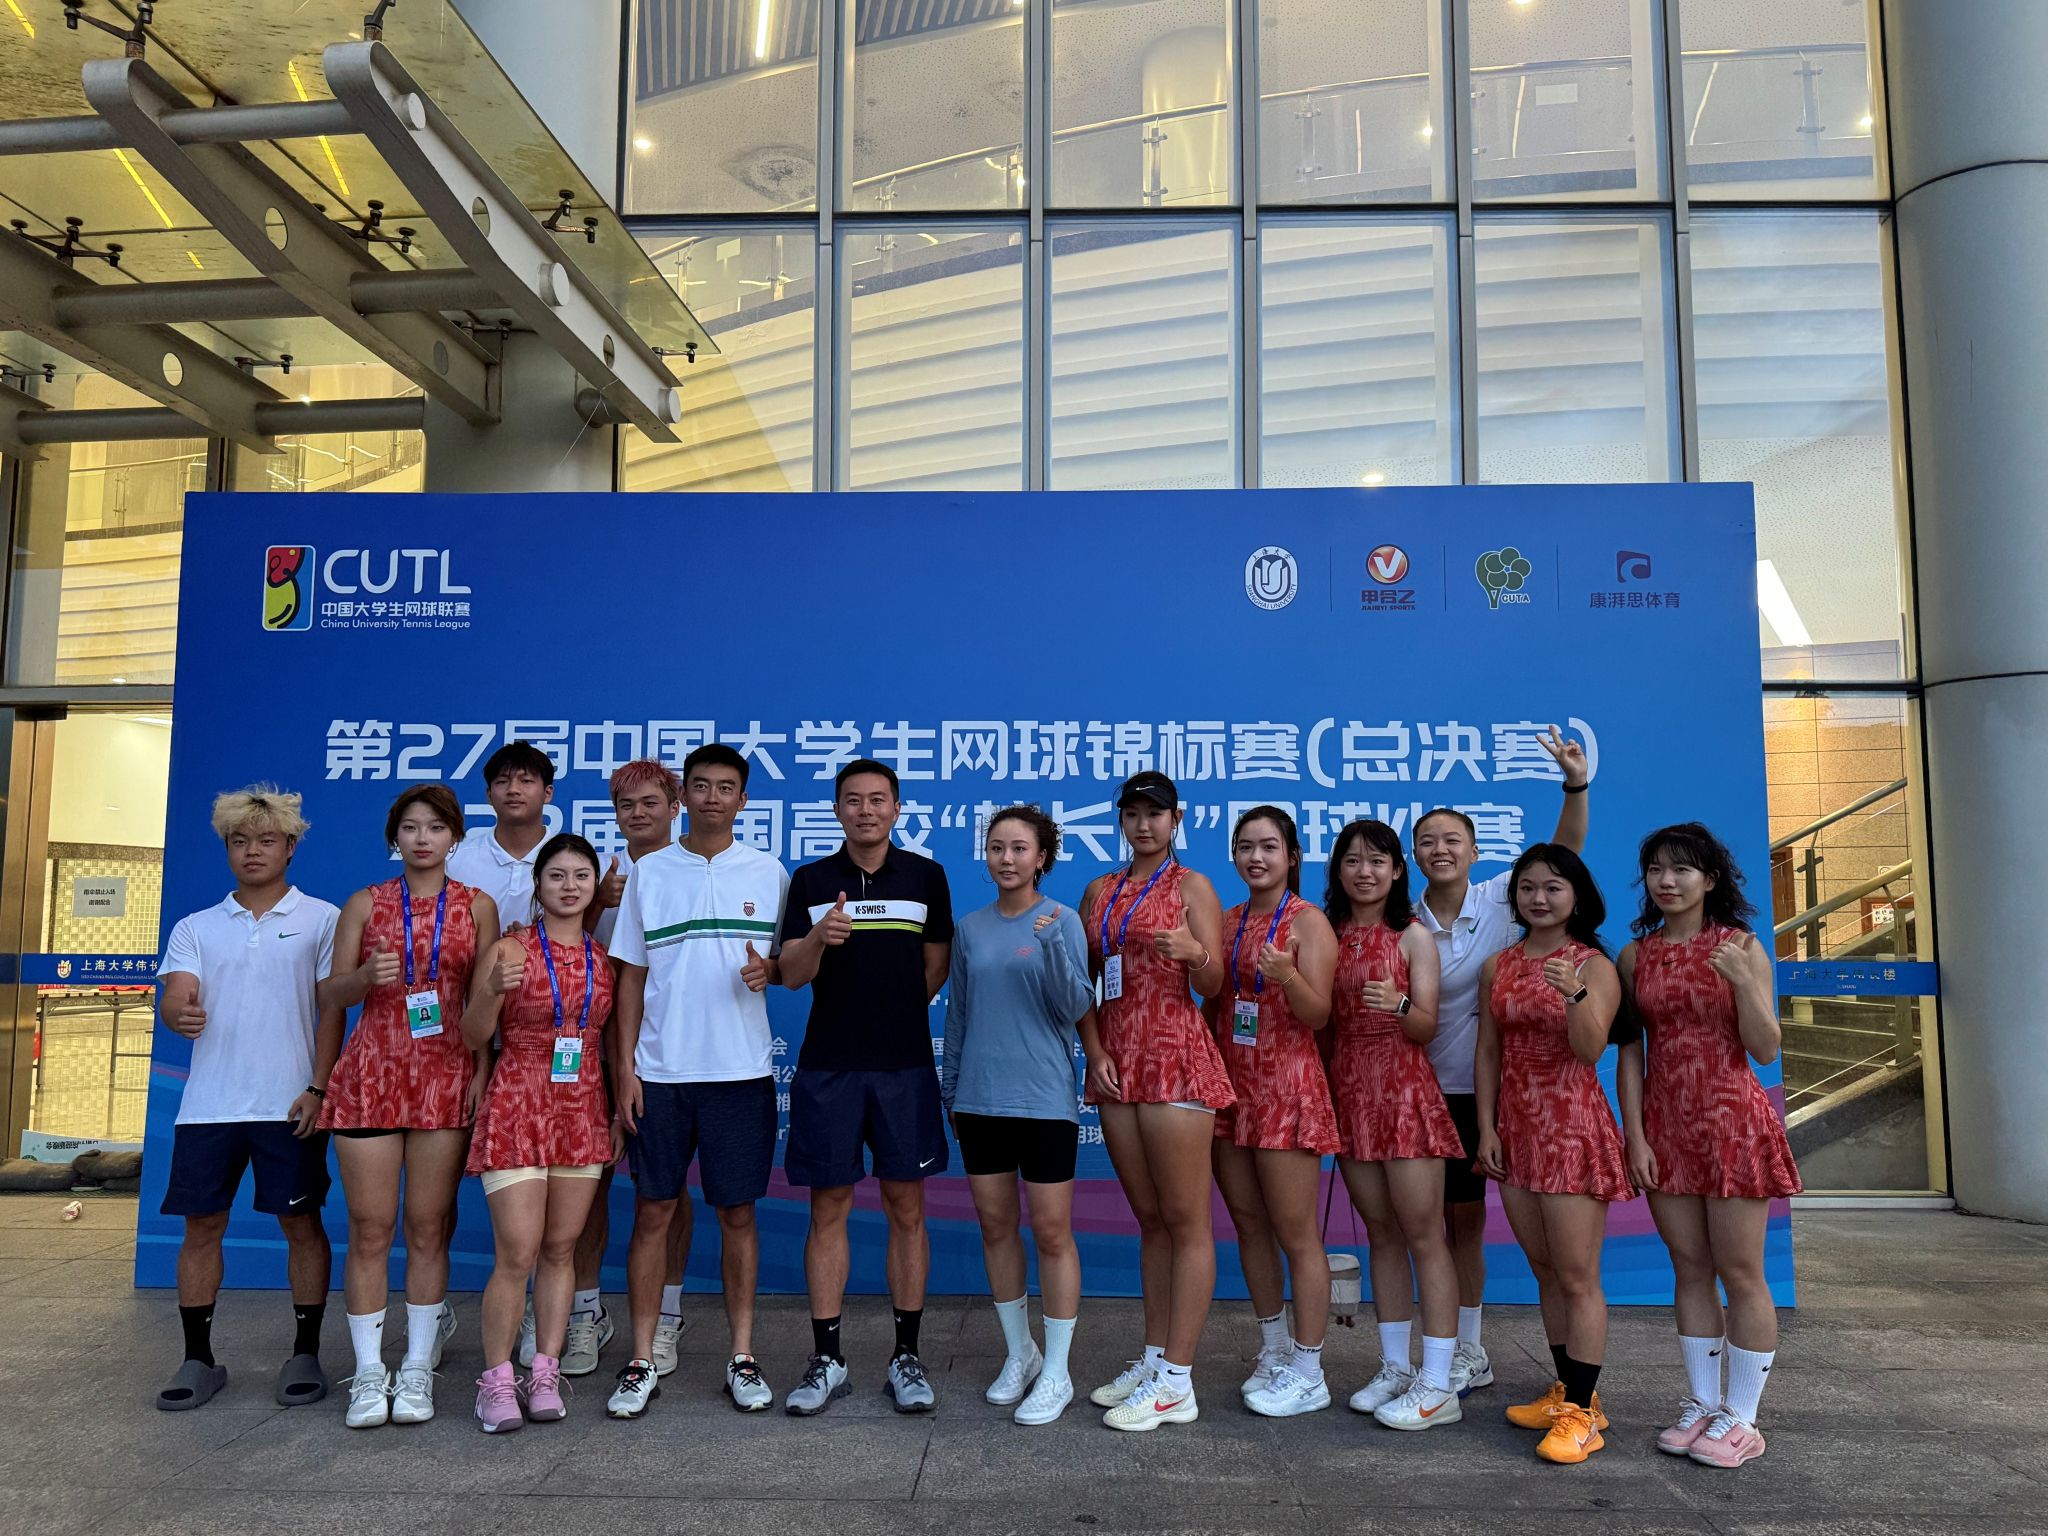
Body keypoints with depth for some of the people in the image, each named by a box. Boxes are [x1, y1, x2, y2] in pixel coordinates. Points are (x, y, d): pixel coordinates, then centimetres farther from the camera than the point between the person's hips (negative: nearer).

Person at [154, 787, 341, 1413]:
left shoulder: (321, 919, 3)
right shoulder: (195, 928, 13)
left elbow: (332, 1008, -1)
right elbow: (172, 997, -2)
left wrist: (318, 1088, -10)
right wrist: (179, 1012, -27)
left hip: (289, 1103, -3)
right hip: (208, 1103, 3)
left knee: (301, 1222, 2)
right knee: (201, 1225, 6)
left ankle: (305, 1354, 13)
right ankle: (198, 1359, 19)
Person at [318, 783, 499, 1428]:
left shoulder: (478, 906, 7)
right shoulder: (364, 904, 8)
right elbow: (329, 993, 8)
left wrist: (482, 1070, -3)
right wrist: (366, 976, -13)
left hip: (447, 1077, 0)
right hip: (370, 1073, 0)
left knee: (429, 1226, 4)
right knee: (369, 1226, 1)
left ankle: (417, 1368, 14)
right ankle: (369, 1371, 11)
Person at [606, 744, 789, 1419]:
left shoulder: (768, 873, 5)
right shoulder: (650, 872, 6)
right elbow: (631, 976, 7)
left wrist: (768, 969, -14)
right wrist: (625, 1068, 0)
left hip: (741, 1071, 0)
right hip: (659, 1072, 1)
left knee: (737, 1213, 6)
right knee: (653, 1211, 5)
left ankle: (742, 1357, 18)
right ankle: (642, 1362, 16)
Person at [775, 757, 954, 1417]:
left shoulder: (925, 875, 4)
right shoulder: (810, 880, 4)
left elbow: (936, 967, 10)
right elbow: (791, 974, -4)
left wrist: (896, 1015, 9)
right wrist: (819, 937, -23)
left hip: (905, 1065, 0)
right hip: (827, 1066, 0)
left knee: (906, 1207, 5)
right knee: (829, 1209, 5)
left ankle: (906, 1357, 16)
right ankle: (826, 1359, 16)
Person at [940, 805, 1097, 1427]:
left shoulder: (1062, 922, -4)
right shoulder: (970, 928, 6)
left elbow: (1076, 1009, -11)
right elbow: (958, 1016, 13)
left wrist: (1052, 946, -25)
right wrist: (950, 1091, 16)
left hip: (1044, 1098, -4)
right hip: (980, 1098, 4)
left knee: (1051, 1232, 1)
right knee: (995, 1226, 12)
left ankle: (1055, 1372, 14)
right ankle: (1019, 1352, 29)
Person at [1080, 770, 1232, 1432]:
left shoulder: (1192, 886, -2)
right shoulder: (1100, 890, 14)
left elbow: (1212, 985, -8)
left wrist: (1195, 952, -29)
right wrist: (1094, 1051, 0)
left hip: (1175, 1058, -6)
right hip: (1117, 1060, 6)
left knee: (1185, 1220, -2)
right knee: (1149, 1218, 13)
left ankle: (1176, 1381, 2)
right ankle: (1154, 1358, 22)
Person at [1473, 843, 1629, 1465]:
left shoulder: (1595, 965, -6)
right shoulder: (1497, 967, 8)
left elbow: (1590, 1050, -18)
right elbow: (1489, 1053, 9)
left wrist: (1576, 995, -35)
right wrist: (1486, 1128, 3)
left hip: (1573, 1128, -6)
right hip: (1516, 1128, 6)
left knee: (1578, 1276, -3)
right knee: (1546, 1272, 14)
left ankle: (1581, 1413, 4)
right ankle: (1566, 1392, 25)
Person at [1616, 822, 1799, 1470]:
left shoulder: (1741, 947, -3)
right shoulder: (1635, 956, 5)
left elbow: (1766, 1049, -7)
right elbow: (1629, 1051, 5)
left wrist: (1743, 982, -22)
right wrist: (1635, 1135, -2)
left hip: (1731, 1122, -3)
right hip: (1665, 1126, 3)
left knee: (1741, 1274, 2)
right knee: (1690, 1271, 11)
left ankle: (1742, 1417, 13)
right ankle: (1703, 1403, 22)